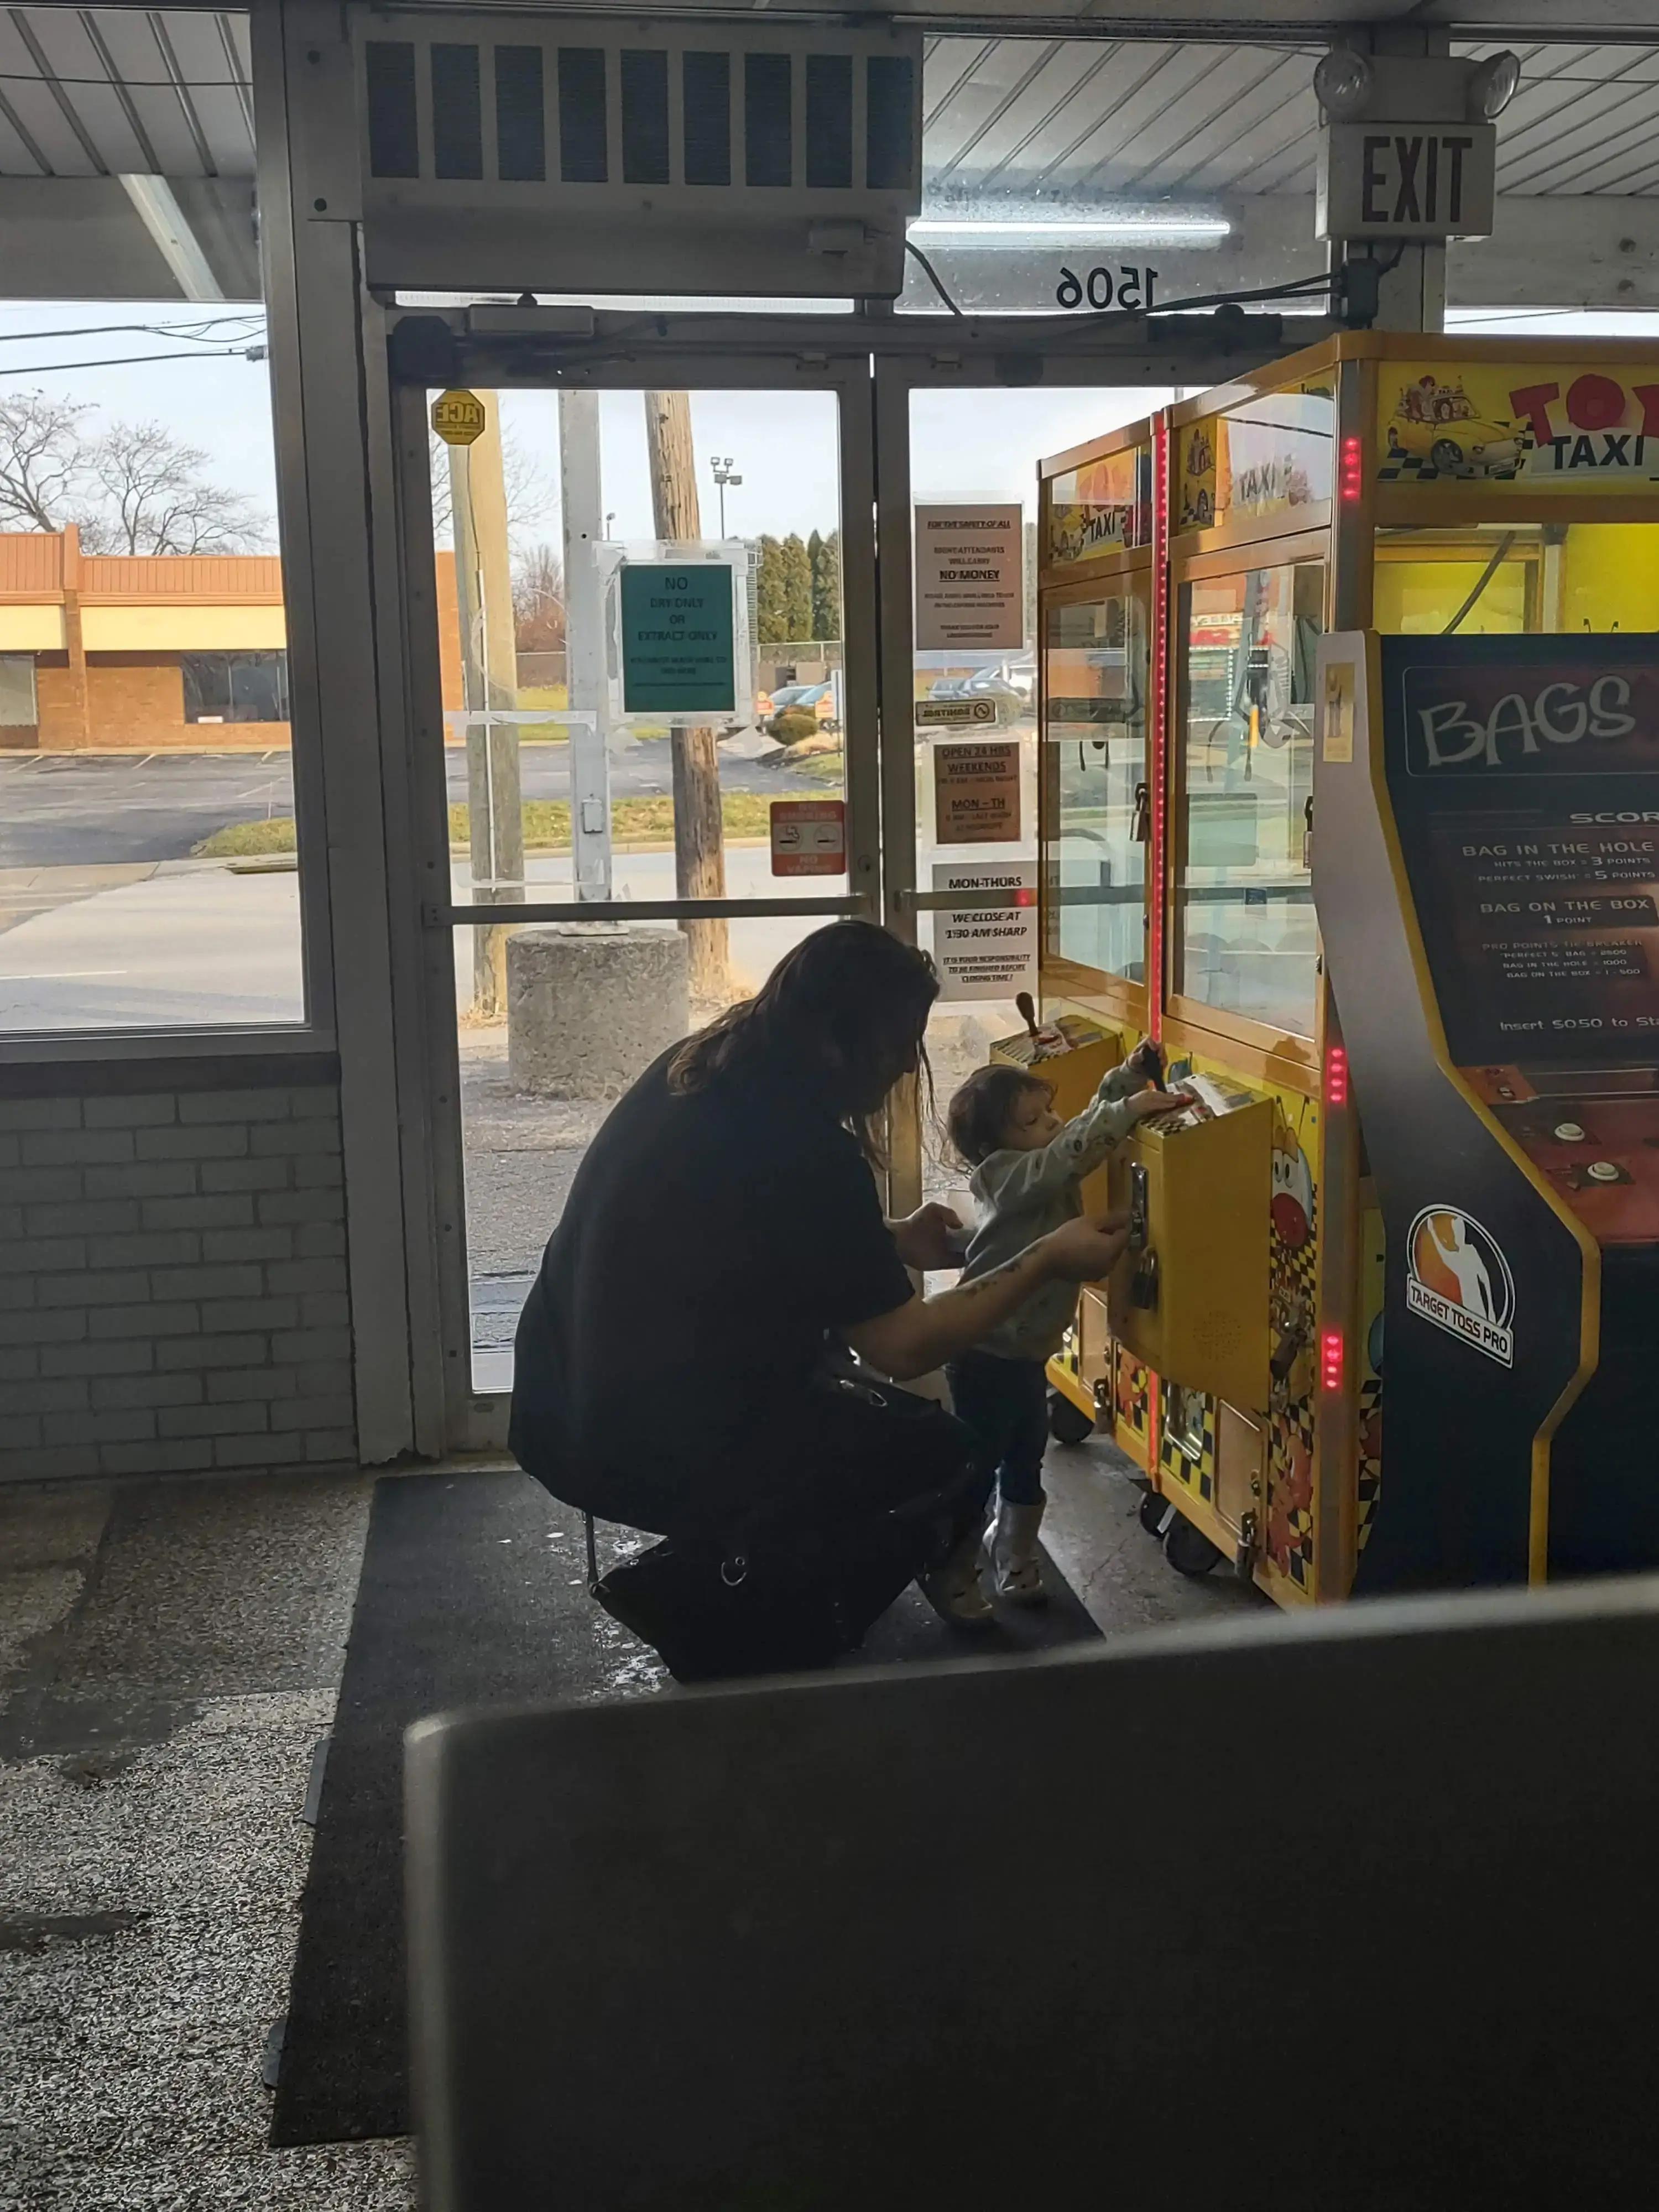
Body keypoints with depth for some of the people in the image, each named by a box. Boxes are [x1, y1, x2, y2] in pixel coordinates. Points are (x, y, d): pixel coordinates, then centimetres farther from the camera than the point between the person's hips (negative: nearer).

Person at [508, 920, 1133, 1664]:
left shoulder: (691, 1071, 2)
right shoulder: (805, 1150, -22)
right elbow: (905, 1347, -14)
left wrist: (892, 1243, 16)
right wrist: (1046, 1261, -4)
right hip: (652, 1460, -8)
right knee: (947, 1458, 9)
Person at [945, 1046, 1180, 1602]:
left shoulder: (1046, 1165, 2)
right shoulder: (1005, 1176, -22)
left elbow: (1088, 1122, 11)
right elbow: (1066, 1156, -38)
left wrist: (1129, 1076, -6)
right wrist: (1128, 1111, -40)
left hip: (1029, 1351, 8)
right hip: (988, 1354, -8)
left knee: (1026, 1461, 18)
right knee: (978, 1461, 4)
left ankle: (1013, 1556, 33)